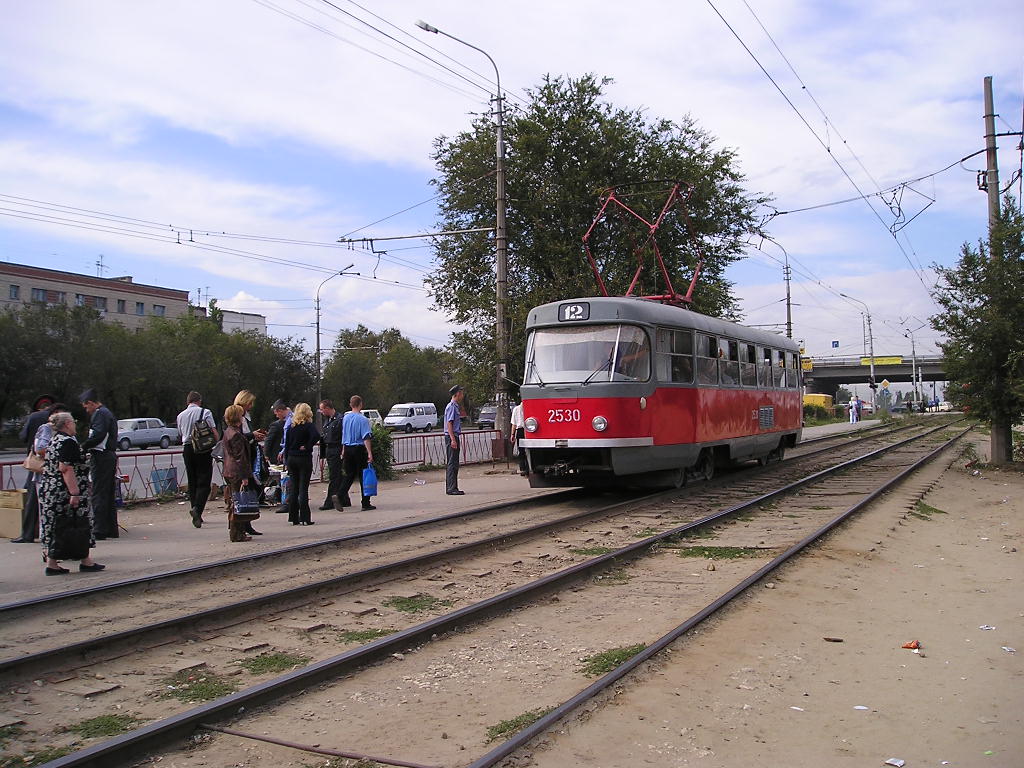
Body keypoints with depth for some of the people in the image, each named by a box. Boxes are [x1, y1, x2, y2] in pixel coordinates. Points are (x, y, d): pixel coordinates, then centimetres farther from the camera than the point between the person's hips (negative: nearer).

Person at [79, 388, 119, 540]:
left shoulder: (99, 414, -10)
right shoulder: (108, 413, 21)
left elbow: (98, 435, -23)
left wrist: (83, 446, -13)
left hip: (101, 457, -10)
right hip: (110, 455, 10)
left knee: (98, 495, -7)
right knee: (108, 494, 13)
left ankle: (99, 530, -5)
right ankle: (111, 529, 17)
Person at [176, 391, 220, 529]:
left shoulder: (180, 416, 10)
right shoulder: (205, 412, -4)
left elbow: (182, 434, 18)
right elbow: (215, 433, -9)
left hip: (187, 449, 5)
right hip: (203, 450, -5)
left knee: (192, 482, 13)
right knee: (204, 482, -4)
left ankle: (195, 512, 16)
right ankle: (197, 508, -24)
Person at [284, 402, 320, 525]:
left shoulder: (290, 427, 6)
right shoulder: (309, 425, -8)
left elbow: (287, 445, 8)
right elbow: (316, 436, -27)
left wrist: (286, 461, 13)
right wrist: (307, 447, -13)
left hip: (291, 458, 4)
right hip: (304, 458, -4)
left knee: (293, 488, 9)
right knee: (303, 488, -2)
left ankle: (294, 518, 11)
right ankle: (304, 518, -3)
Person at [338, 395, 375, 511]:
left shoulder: (345, 418, 7)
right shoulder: (363, 419, -12)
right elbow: (366, 438, -17)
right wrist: (370, 453, -17)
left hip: (347, 448, 6)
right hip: (359, 449, -5)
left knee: (349, 475, 15)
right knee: (363, 476, 1)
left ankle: (340, 495, -2)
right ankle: (366, 504, 4)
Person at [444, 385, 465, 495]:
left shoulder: (456, 406, 15)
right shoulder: (451, 406, -13)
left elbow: (462, 415, 36)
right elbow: (449, 423, -19)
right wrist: (453, 439, -24)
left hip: (455, 437, 10)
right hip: (452, 437, -10)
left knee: (454, 463, 12)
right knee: (452, 463, -10)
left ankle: (451, 488, 16)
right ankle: (452, 488, -10)